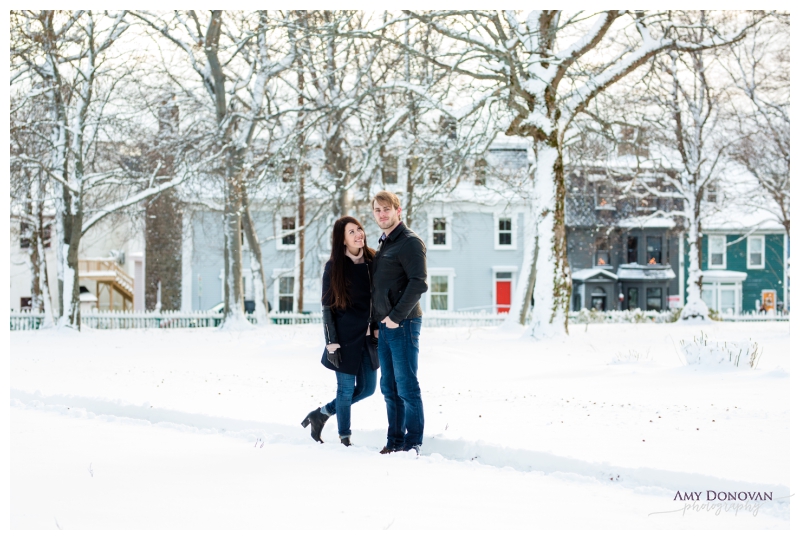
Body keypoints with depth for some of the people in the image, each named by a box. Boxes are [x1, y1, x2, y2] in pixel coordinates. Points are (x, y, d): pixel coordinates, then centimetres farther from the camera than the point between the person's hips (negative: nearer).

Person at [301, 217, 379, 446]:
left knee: (367, 388, 10)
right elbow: (327, 307, -6)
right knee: (346, 389, 0)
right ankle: (344, 438, 15)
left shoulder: (373, 261, 2)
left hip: (368, 338, 5)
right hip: (346, 339, -5)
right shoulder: (334, 266, -7)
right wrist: (331, 343, -10)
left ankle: (321, 414, 28)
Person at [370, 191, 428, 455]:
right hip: (384, 326, 9)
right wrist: (377, 320, 13)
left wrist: (397, 316, -18)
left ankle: (413, 443, -1)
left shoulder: (409, 242, -8)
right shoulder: (383, 244, 18)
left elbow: (418, 283, -18)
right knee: (389, 388, 10)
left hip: (403, 324, -9)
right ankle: (395, 440, 16)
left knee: (406, 386, -6)